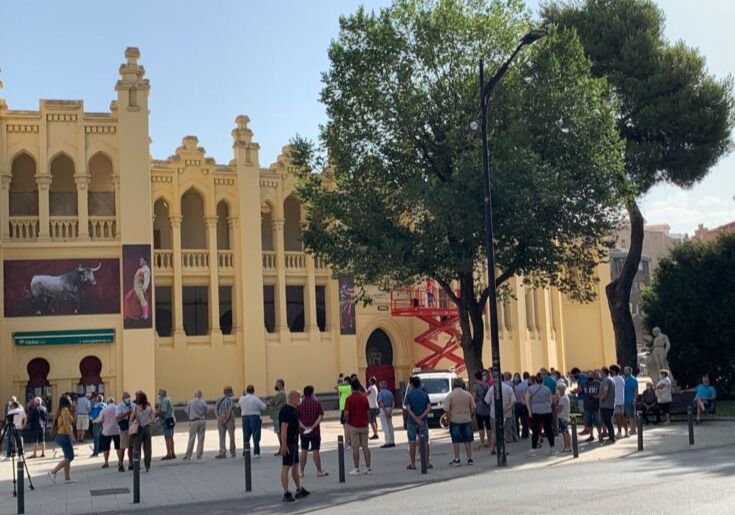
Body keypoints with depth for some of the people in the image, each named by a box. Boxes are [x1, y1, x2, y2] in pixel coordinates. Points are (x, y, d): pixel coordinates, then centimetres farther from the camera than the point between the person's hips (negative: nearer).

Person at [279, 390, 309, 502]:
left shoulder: (293, 410, 14)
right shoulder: (286, 411, -18)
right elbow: (284, 428, -24)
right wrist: (283, 445, -28)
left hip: (294, 442, 11)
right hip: (288, 443, -11)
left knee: (295, 466, 18)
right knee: (285, 467, -6)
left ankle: (299, 489, 28)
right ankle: (286, 493, -5)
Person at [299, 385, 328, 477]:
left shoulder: (300, 403, 0)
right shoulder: (316, 402, -5)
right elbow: (320, 417, -13)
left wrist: (303, 427, -12)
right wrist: (313, 426, -16)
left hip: (303, 431, 2)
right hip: (315, 431, -2)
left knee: (304, 451, 9)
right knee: (315, 451, 2)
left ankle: (301, 471, 11)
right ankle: (319, 471, 8)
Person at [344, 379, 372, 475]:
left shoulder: (350, 399, -11)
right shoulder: (364, 397, 4)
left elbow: (346, 414, -15)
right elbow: (368, 411, 9)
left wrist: (347, 421, 3)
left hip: (354, 425, -4)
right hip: (364, 425, 4)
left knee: (355, 447, 0)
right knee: (365, 446, 8)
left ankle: (357, 469, 1)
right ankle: (368, 468, 8)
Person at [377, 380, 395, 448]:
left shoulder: (380, 393, -6)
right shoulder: (390, 393, 12)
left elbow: (380, 403, -20)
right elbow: (393, 403, 3)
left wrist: (385, 411, -20)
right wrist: (390, 411, -7)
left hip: (383, 410, -6)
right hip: (389, 410, 6)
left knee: (385, 427, -6)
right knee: (390, 426, 12)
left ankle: (387, 442, -8)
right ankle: (392, 442, 16)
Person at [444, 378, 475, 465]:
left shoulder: (450, 396, -7)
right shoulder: (468, 394, 2)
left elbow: (447, 410, -11)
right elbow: (473, 408, 3)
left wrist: (449, 419, 0)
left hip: (455, 421, -2)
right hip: (467, 420, 2)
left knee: (456, 441, 4)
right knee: (468, 440, 9)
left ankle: (457, 459, 5)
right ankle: (469, 458, 12)